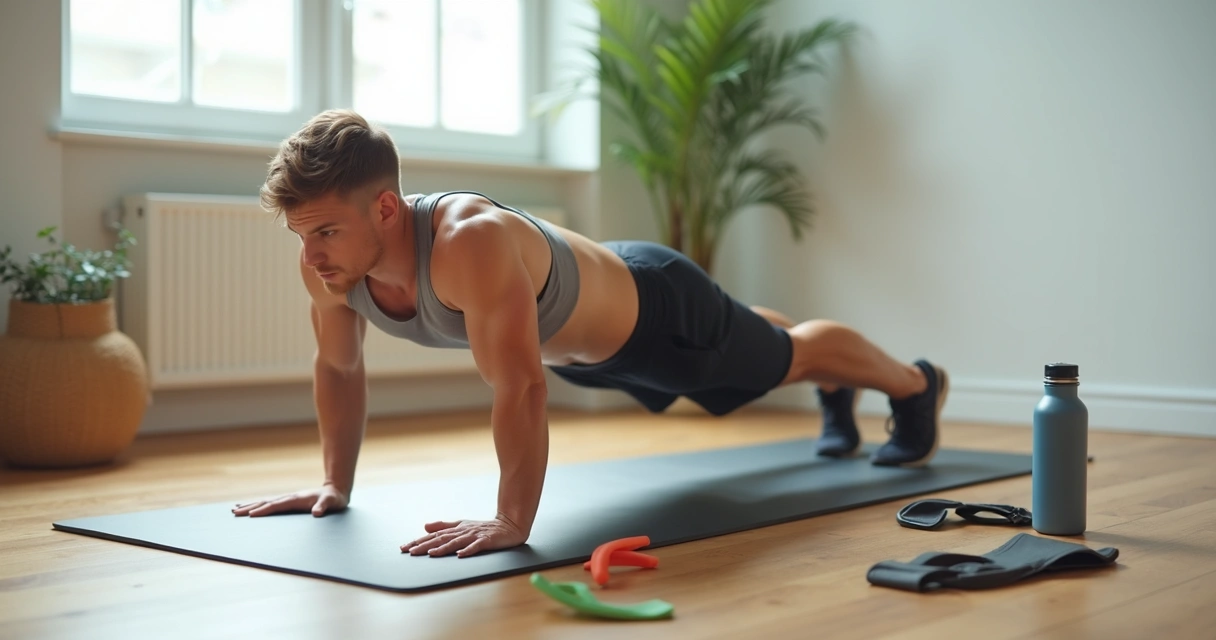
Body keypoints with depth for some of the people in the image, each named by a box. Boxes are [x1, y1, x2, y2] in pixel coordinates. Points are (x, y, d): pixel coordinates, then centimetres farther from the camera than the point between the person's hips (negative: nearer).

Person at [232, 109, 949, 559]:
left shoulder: (469, 243, -49)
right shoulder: (330, 262, -24)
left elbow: (521, 388, -51)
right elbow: (340, 366, -7)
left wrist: (512, 522, -49)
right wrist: (336, 483, -7)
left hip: (657, 311, -7)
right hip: (591, 348, 8)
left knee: (787, 357, 22)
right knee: (747, 340, 36)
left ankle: (916, 385, 54)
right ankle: (837, 396, 69)